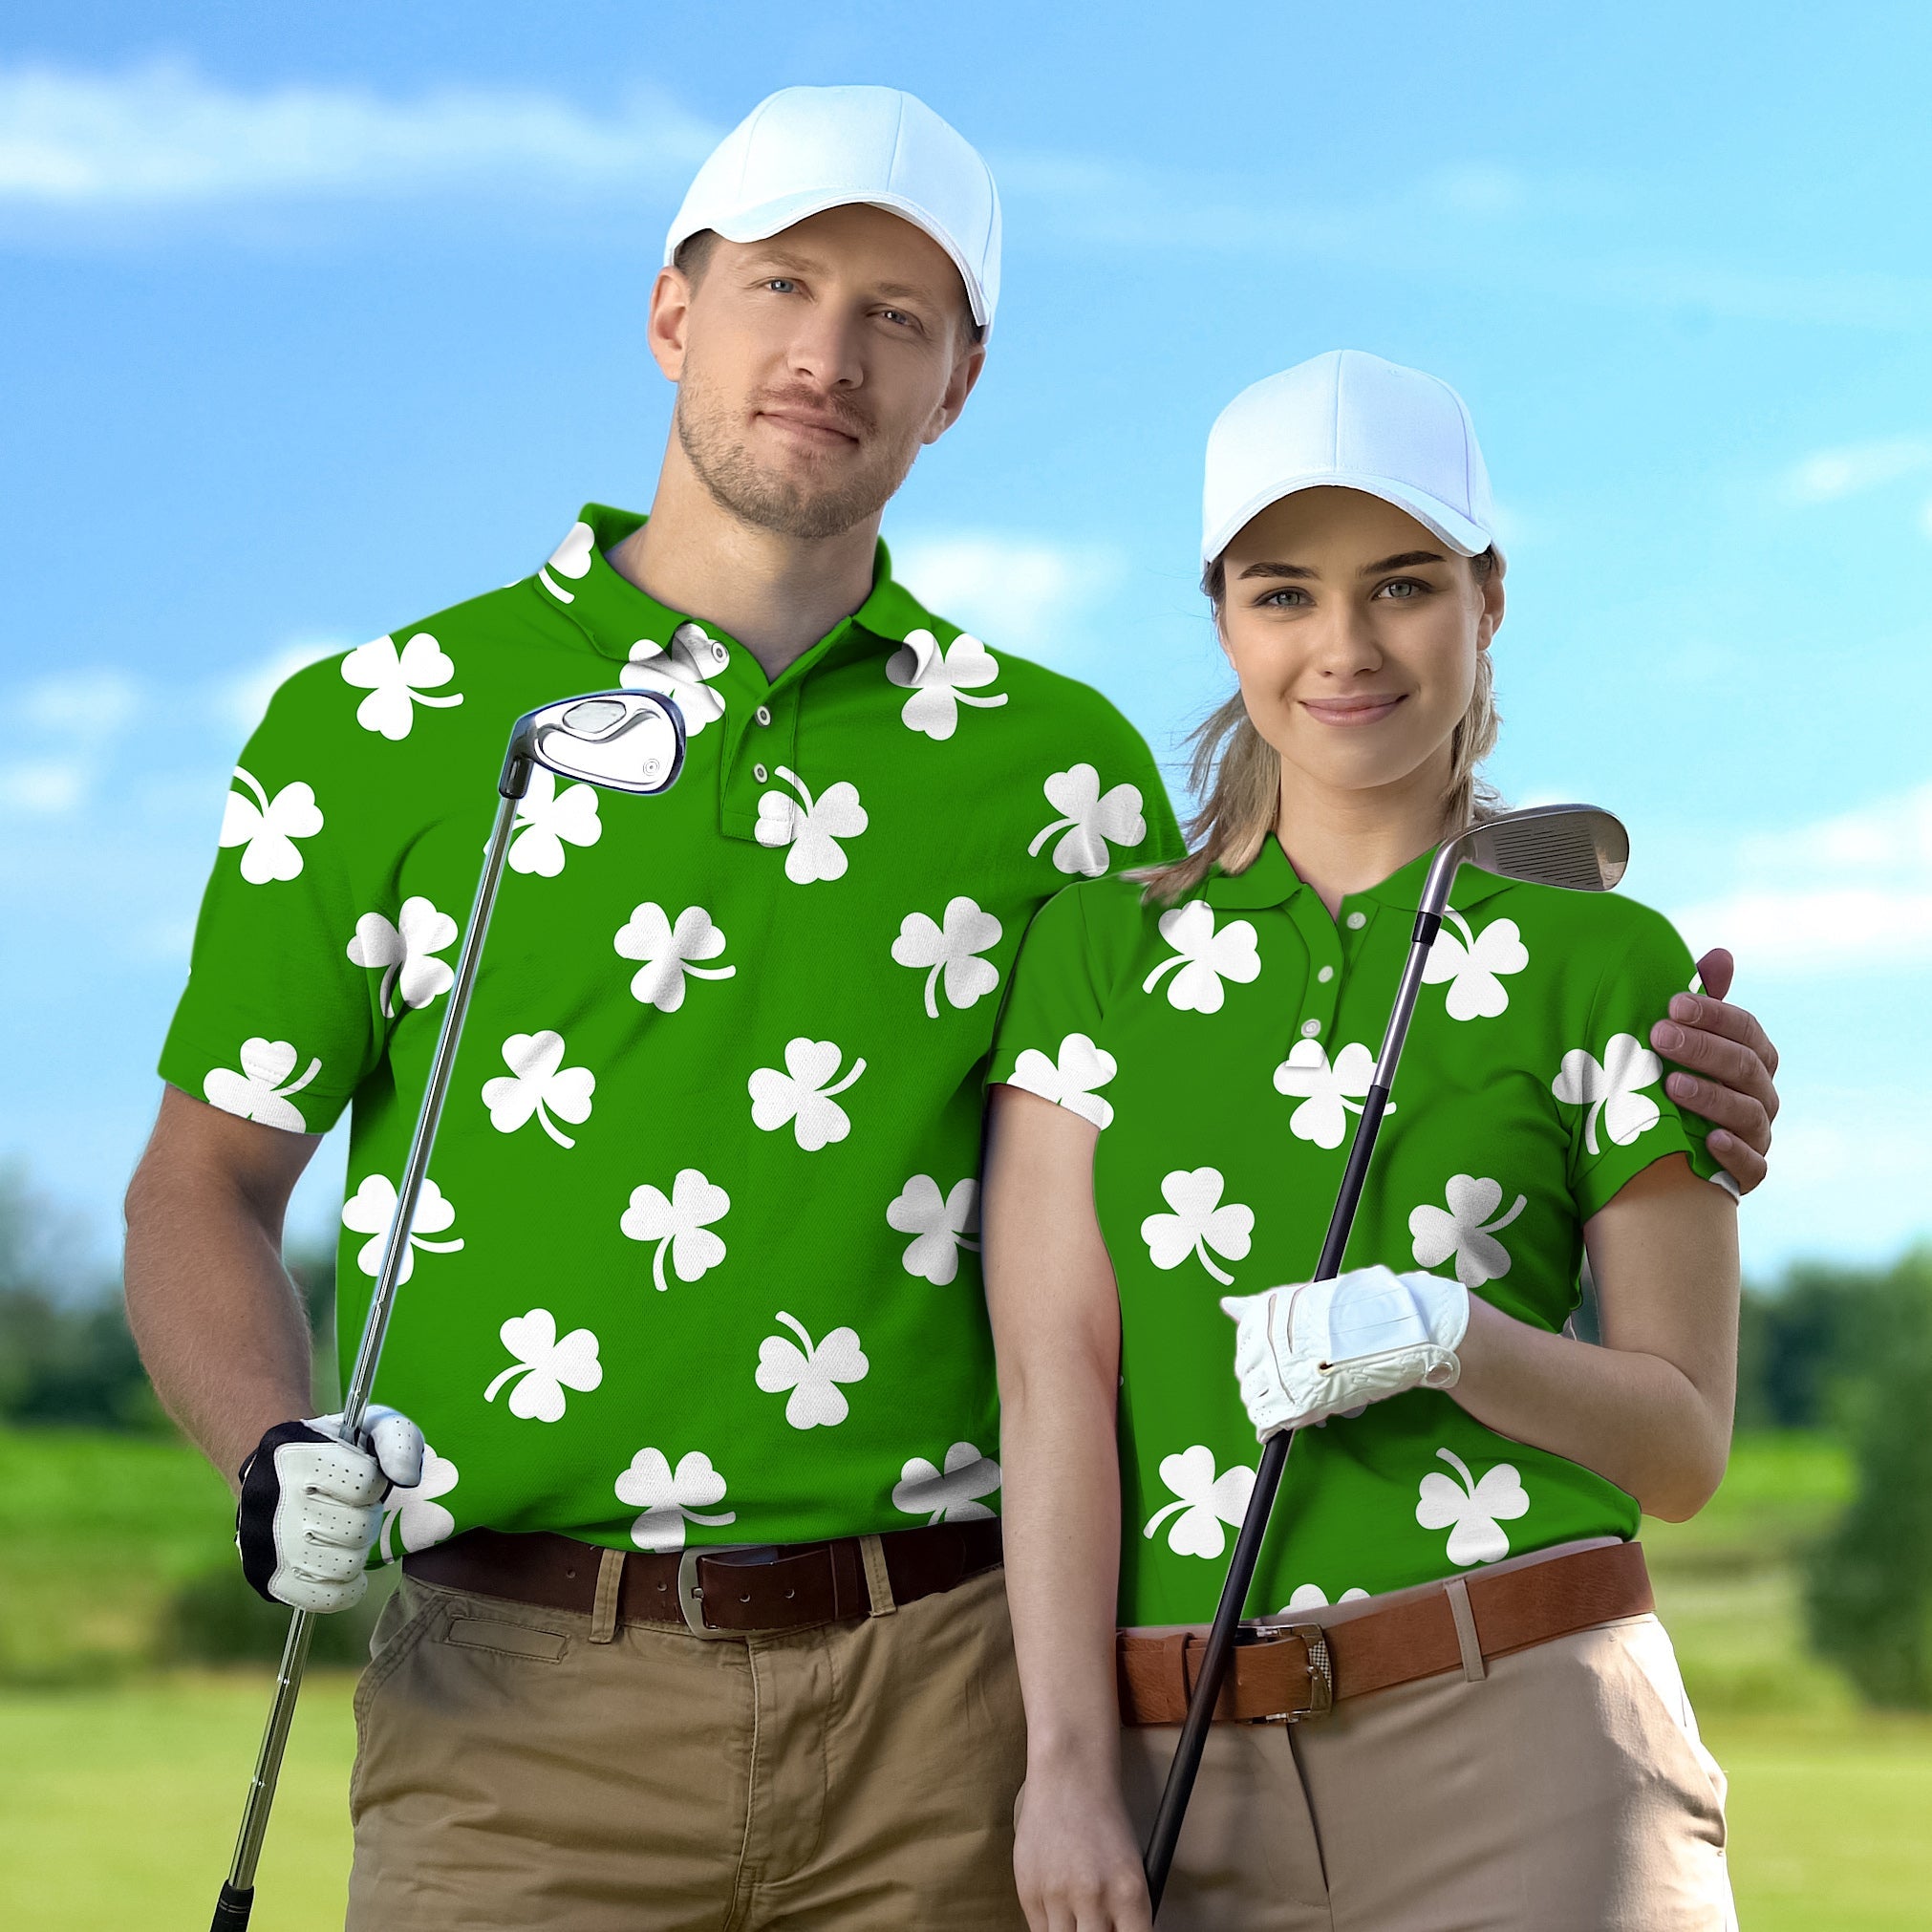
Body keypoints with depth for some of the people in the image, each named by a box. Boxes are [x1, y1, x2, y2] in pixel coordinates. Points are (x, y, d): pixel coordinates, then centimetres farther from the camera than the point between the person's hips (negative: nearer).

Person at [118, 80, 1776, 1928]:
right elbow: (202, 1188, 9)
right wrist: (276, 1461, -10)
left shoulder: (1047, 758, 11)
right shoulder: (375, 729, 6)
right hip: (526, 1701, -1)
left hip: (942, 1703, 2)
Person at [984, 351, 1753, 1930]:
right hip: (1191, 1778, 1)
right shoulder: (1098, 952, 9)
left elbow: (1684, 1444, 4)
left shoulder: (1604, 962, 5)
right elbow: (1051, 1379, 1)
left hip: (1525, 1752, -1)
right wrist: (1067, 1764, -8)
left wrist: (1444, 1337, -14)